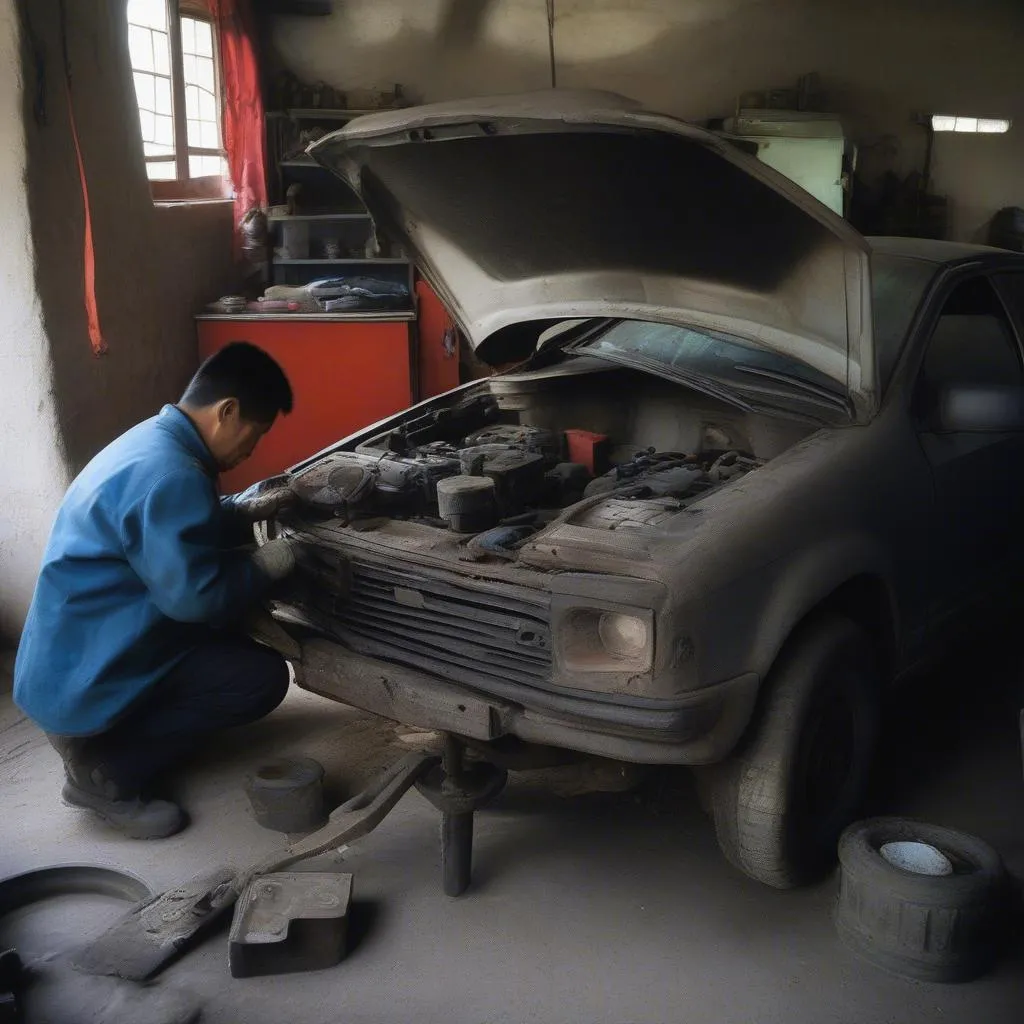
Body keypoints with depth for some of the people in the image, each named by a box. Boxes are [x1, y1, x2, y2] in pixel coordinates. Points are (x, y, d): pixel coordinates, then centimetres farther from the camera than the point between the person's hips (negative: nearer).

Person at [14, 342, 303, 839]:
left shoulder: (154, 442, 6)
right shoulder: (167, 474, -27)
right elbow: (194, 595, -26)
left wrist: (243, 510, 11)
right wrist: (266, 566, -10)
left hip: (78, 654, 11)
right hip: (81, 678, -10)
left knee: (235, 631, 20)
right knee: (262, 678, -12)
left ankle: (107, 743, 15)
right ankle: (103, 772, -4)